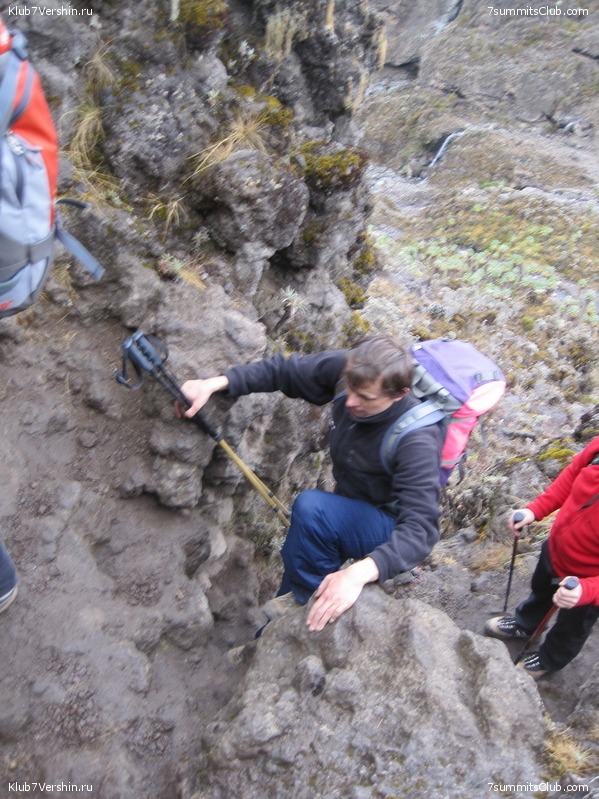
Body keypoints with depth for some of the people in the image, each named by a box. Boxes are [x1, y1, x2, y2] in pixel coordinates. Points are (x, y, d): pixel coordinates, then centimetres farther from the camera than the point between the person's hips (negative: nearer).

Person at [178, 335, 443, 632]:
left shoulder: (416, 439, -34)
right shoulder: (346, 369, -19)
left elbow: (420, 529, -37)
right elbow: (283, 370, -8)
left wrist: (359, 572, -52)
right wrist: (214, 383, -21)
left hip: (390, 528, -6)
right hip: (350, 514, 7)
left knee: (311, 507, -32)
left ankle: (308, 596, -6)